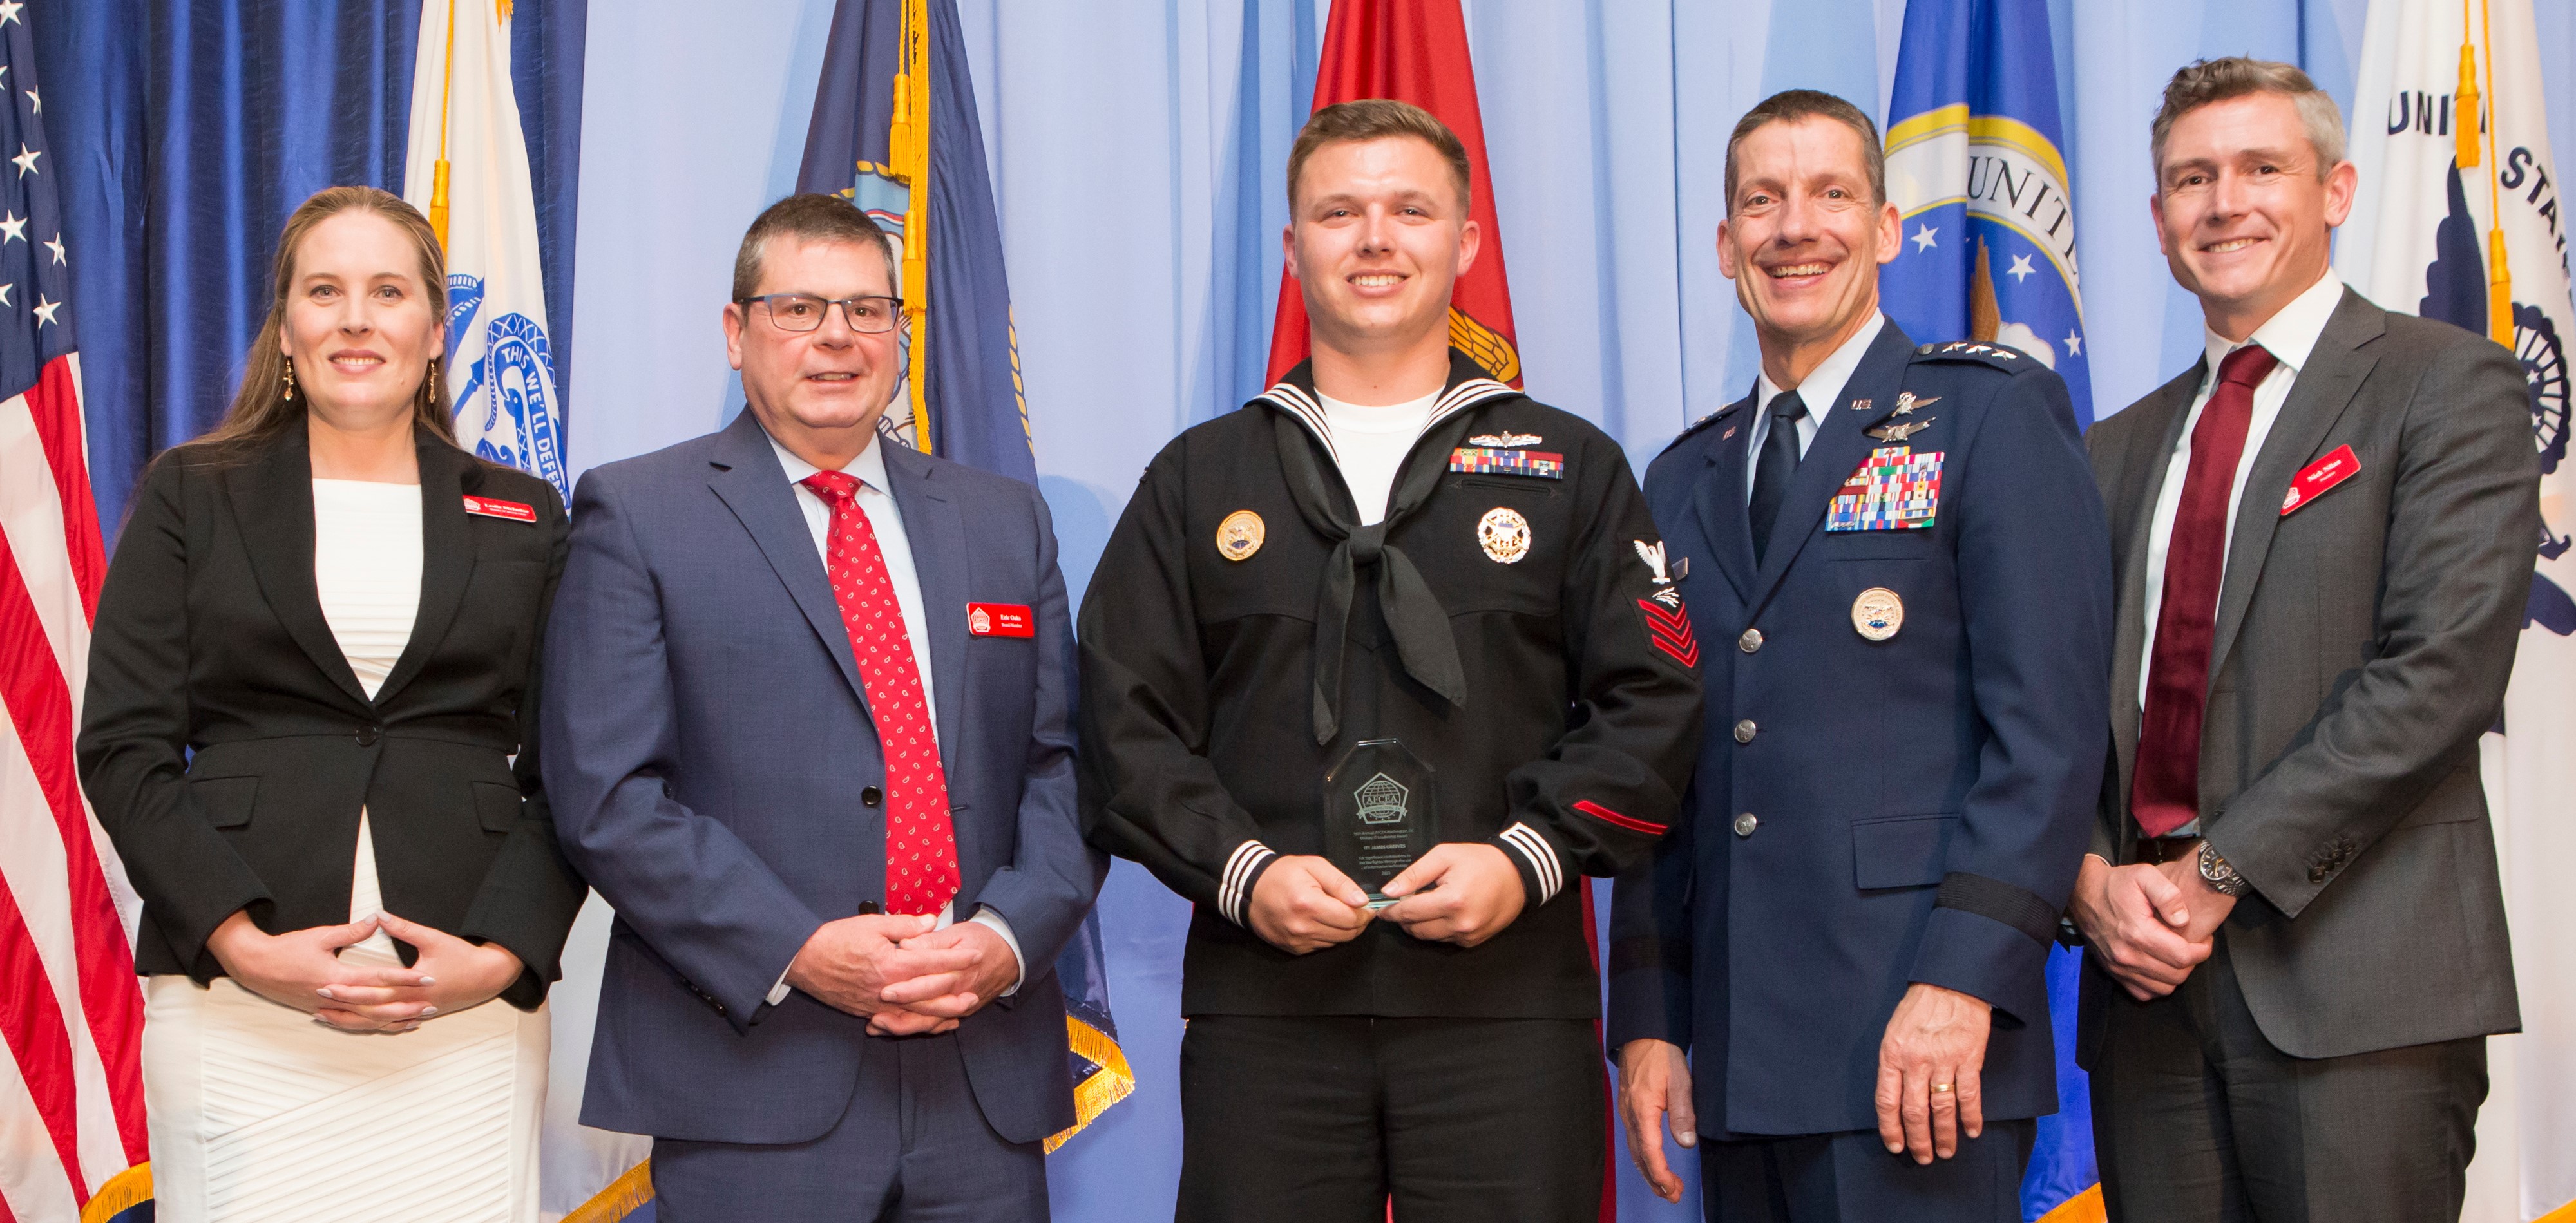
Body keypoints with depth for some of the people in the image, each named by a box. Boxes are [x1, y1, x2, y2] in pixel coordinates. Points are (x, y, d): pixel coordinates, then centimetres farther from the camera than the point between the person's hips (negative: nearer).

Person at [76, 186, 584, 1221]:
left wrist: (501, 956, -8)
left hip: (471, 1013, 1)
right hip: (235, 1008, -1)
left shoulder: (523, 519, 12)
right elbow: (123, 749, 3)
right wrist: (243, 943, -10)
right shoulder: (189, 496, 10)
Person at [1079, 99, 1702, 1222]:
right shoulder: (1198, 479, 13)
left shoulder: (1570, 468, 11)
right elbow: (1126, 719, 7)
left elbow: (1651, 705, 5)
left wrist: (1526, 857, -9)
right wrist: (1241, 871, -8)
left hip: (1509, 1002, 0)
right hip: (1263, 1004, 1)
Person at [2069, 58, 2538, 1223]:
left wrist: (2219, 870, -14)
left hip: (2353, 984, -5)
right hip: (2145, 972, 5)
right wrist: (2093, 879, -6)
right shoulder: (2120, 449, 18)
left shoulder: (2448, 385, 1)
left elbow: (2440, 672, -11)